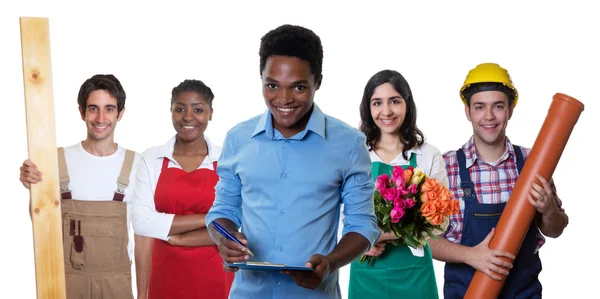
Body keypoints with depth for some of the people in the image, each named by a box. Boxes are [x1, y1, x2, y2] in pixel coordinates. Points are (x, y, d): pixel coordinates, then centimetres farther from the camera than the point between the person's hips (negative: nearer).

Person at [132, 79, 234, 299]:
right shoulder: (151, 159, -1)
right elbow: (141, 221, -10)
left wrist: (177, 238, -12)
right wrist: (208, 218, -14)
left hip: (214, 276, -1)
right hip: (167, 276, 1)